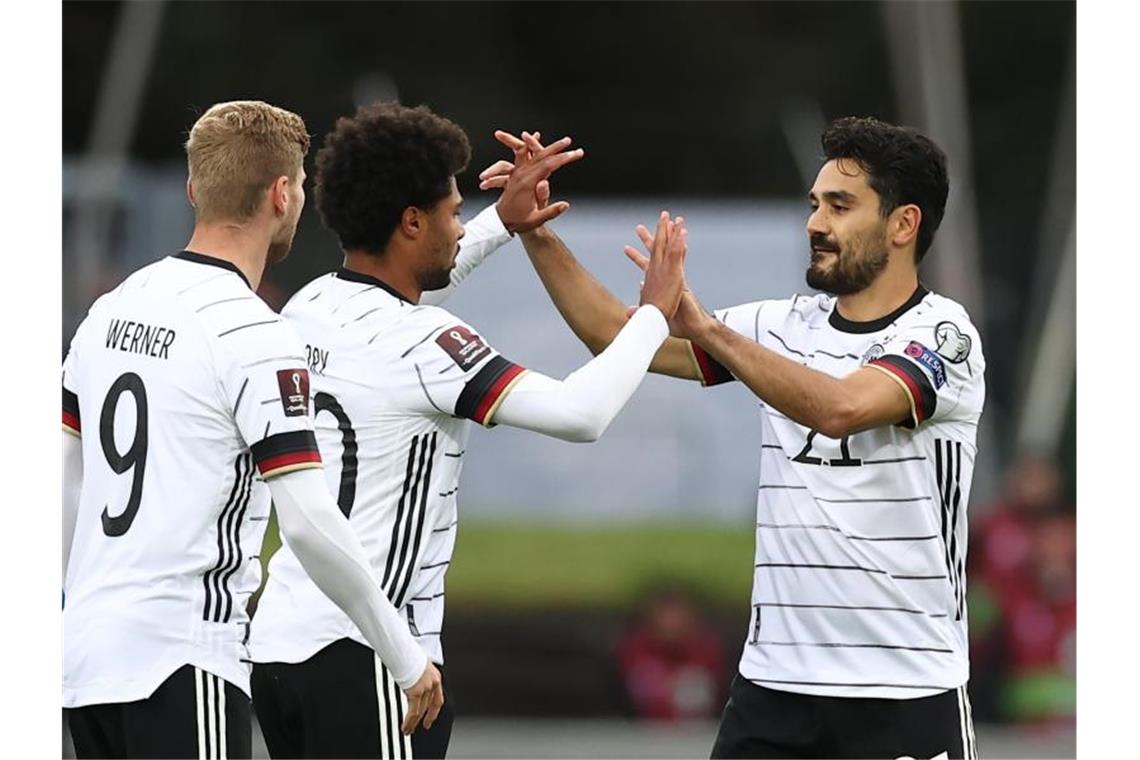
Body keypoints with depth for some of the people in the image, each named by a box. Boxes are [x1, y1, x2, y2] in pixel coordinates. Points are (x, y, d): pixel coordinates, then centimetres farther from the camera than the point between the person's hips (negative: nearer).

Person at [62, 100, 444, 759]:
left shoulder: (115, 307, 11)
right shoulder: (254, 337, -12)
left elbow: (61, 482, 16)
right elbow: (310, 522, -17)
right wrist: (407, 656, -8)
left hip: (89, 652, 8)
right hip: (181, 666, -8)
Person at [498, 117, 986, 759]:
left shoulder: (944, 335, -9)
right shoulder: (786, 327, 9)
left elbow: (840, 408, -28)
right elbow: (617, 336, 12)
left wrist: (705, 327, -30)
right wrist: (538, 235, 1)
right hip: (776, 680, 5)